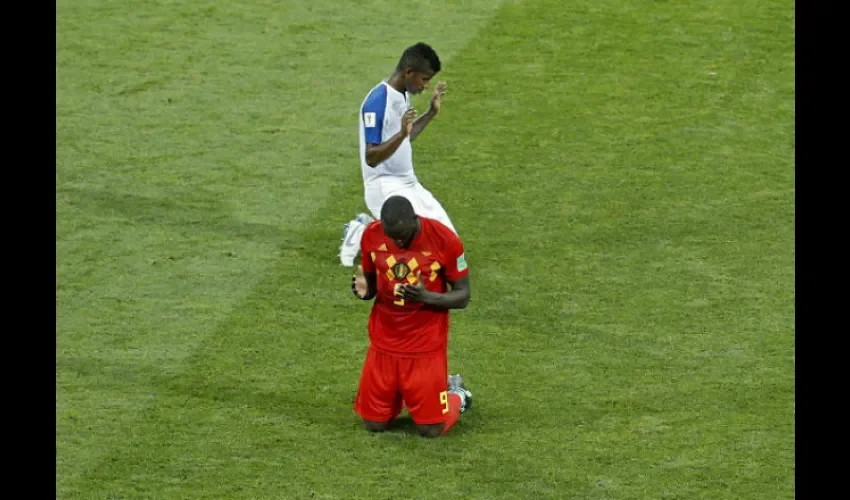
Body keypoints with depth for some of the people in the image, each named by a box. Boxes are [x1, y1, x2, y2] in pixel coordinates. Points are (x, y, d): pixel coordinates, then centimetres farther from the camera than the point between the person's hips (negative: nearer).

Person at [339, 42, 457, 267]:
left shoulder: (403, 95, 8)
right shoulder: (378, 101, -20)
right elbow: (371, 158, -24)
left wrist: (431, 113, 17)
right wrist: (401, 134, -37)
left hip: (409, 183, 9)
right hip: (384, 187, -9)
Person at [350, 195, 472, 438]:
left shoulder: (444, 240, -17)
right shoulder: (372, 235, -7)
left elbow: (462, 295, -9)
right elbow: (371, 283, 6)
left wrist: (427, 297, -29)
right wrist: (364, 290, -19)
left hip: (426, 345, -3)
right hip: (384, 343, 3)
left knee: (431, 430, -4)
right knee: (374, 424, 5)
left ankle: (457, 395, 28)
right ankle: (401, 395, 36)